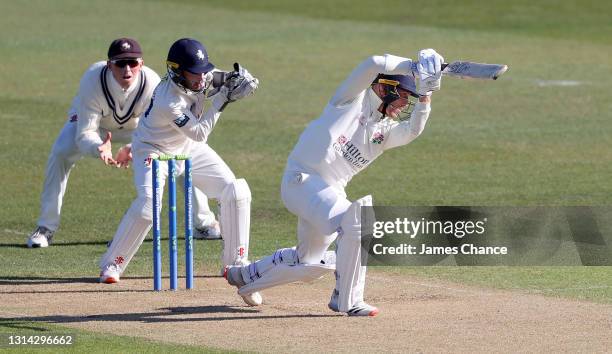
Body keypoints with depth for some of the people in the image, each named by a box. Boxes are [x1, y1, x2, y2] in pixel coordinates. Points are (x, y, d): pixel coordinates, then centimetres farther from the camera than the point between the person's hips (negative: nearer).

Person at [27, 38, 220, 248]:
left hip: (136, 126, 2)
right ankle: (46, 229, -15)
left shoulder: (152, 83, -35)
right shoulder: (92, 81, -39)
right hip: (94, 123, -1)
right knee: (60, 154, -28)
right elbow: (84, 133, -36)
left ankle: (204, 223, 9)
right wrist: (99, 148, -59)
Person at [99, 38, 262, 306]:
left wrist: (239, 79, -19)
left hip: (189, 149, 7)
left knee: (236, 192, -7)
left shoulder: (202, 77, -18)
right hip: (154, 150, -7)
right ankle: (112, 265, -10)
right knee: (147, 204, -29)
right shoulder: (169, 101, -35)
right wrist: (222, 99, -30)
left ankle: (236, 262, 6)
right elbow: (199, 133, -27)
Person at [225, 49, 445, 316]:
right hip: (301, 179, -8)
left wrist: (425, 95, -18)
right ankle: (348, 301, -19)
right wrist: (413, 67, -16)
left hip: (330, 192, 8)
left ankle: (243, 276, 43)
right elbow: (374, 65, -18)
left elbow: (413, 130, -9)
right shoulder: (354, 98, -2)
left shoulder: (386, 131, 12)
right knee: (354, 222, -28)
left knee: (311, 263, 19)